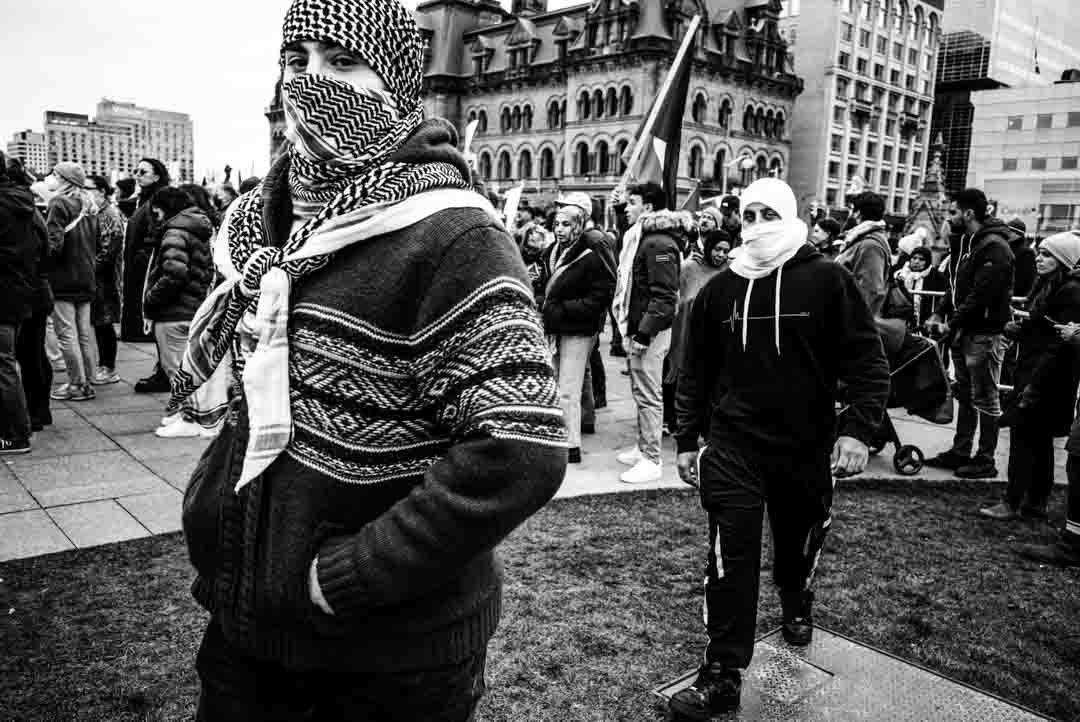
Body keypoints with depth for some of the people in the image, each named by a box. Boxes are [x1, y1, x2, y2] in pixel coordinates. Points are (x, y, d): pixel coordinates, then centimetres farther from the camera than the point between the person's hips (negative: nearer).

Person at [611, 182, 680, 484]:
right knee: (640, 391, 18)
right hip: (639, 328, 11)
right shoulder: (641, 237, 16)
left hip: (651, 332, -10)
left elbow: (664, 295, -22)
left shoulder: (658, 243, -16)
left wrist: (645, 331, -24)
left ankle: (652, 460, 2)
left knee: (648, 395, -5)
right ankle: (643, 448, 30)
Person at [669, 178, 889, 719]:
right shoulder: (719, 289, 2)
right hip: (732, 447, 0)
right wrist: (687, 439, 8)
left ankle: (797, 607, 52)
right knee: (731, 558, -5)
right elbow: (695, 372, 8)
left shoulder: (828, 280, -6)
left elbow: (868, 362, -7)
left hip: (808, 448, 0)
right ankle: (723, 674, 5)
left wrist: (857, 428, -18)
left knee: (799, 544, 20)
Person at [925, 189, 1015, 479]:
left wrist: (953, 324, -19)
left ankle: (985, 460, 8)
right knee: (964, 395, 15)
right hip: (964, 331, 10)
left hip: (985, 333, -9)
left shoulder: (994, 248, -17)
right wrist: (940, 314, 4)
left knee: (985, 399, -1)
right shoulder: (966, 242, 13)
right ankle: (960, 452, 24)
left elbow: (981, 294, -23)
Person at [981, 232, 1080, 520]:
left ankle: (1011, 503, -1)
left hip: (1046, 378, -9)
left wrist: (1034, 384, -22)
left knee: (1022, 434, -7)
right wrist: (1018, 330, 0)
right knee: (1040, 441, 14)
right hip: (1034, 373, 9)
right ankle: (1036, 502, 22)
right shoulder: (1046, 286, 14)